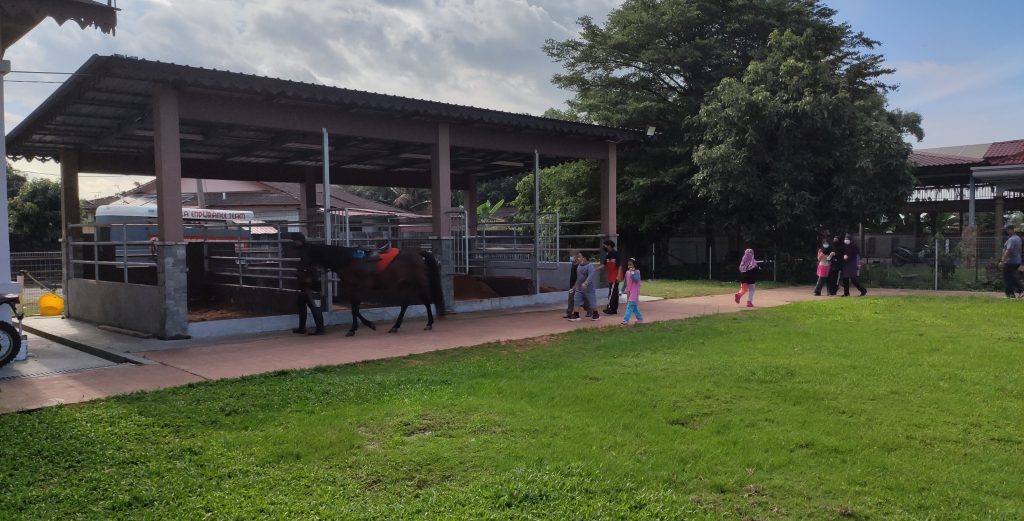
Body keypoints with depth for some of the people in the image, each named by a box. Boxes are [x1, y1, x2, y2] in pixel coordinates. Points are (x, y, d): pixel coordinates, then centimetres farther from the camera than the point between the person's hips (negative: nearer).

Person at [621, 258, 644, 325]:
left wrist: (632, 272, -23)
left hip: (634, 292, -7)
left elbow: (636, 279, -23)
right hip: (629, 292, 7)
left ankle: (626, 320, -21)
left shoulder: (637, 272, -7)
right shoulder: (627, 272, 10)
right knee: (634, 306, 12)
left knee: (630, 305, -15)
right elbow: (626, 282, 18)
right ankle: (640, 319, 23)